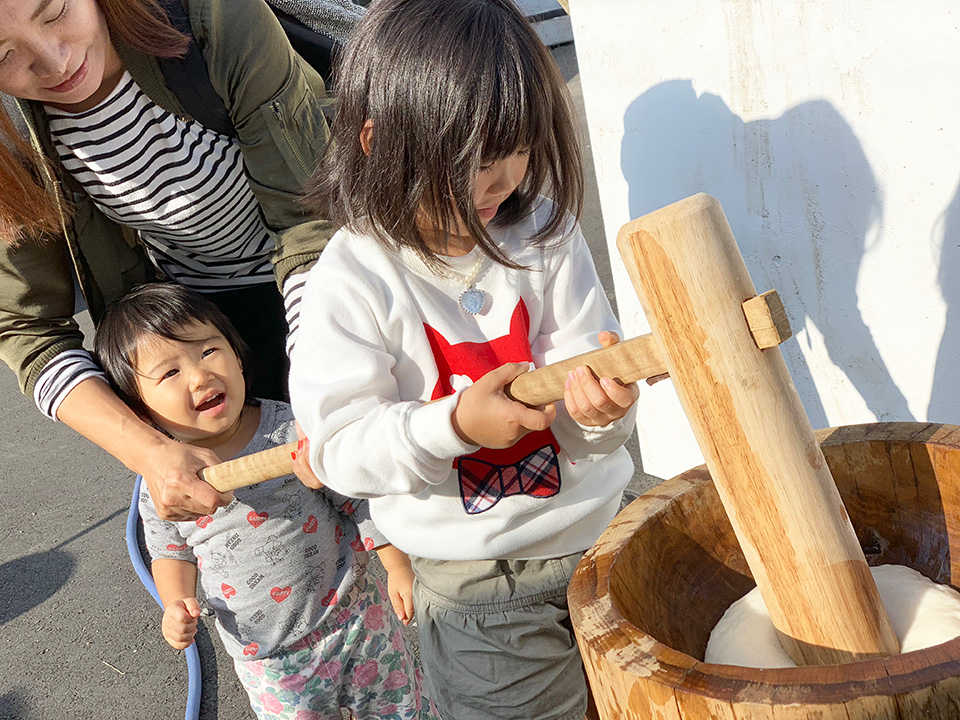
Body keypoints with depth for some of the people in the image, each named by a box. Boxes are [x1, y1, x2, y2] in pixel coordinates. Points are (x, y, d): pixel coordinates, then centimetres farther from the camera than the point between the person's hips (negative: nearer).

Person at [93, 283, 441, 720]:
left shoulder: (295, 432, -19)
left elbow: (358, 499, -8)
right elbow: (171, 552, 7)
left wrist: (399, 569, -2)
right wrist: (176, 605, -10)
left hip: (354, 617, 0)